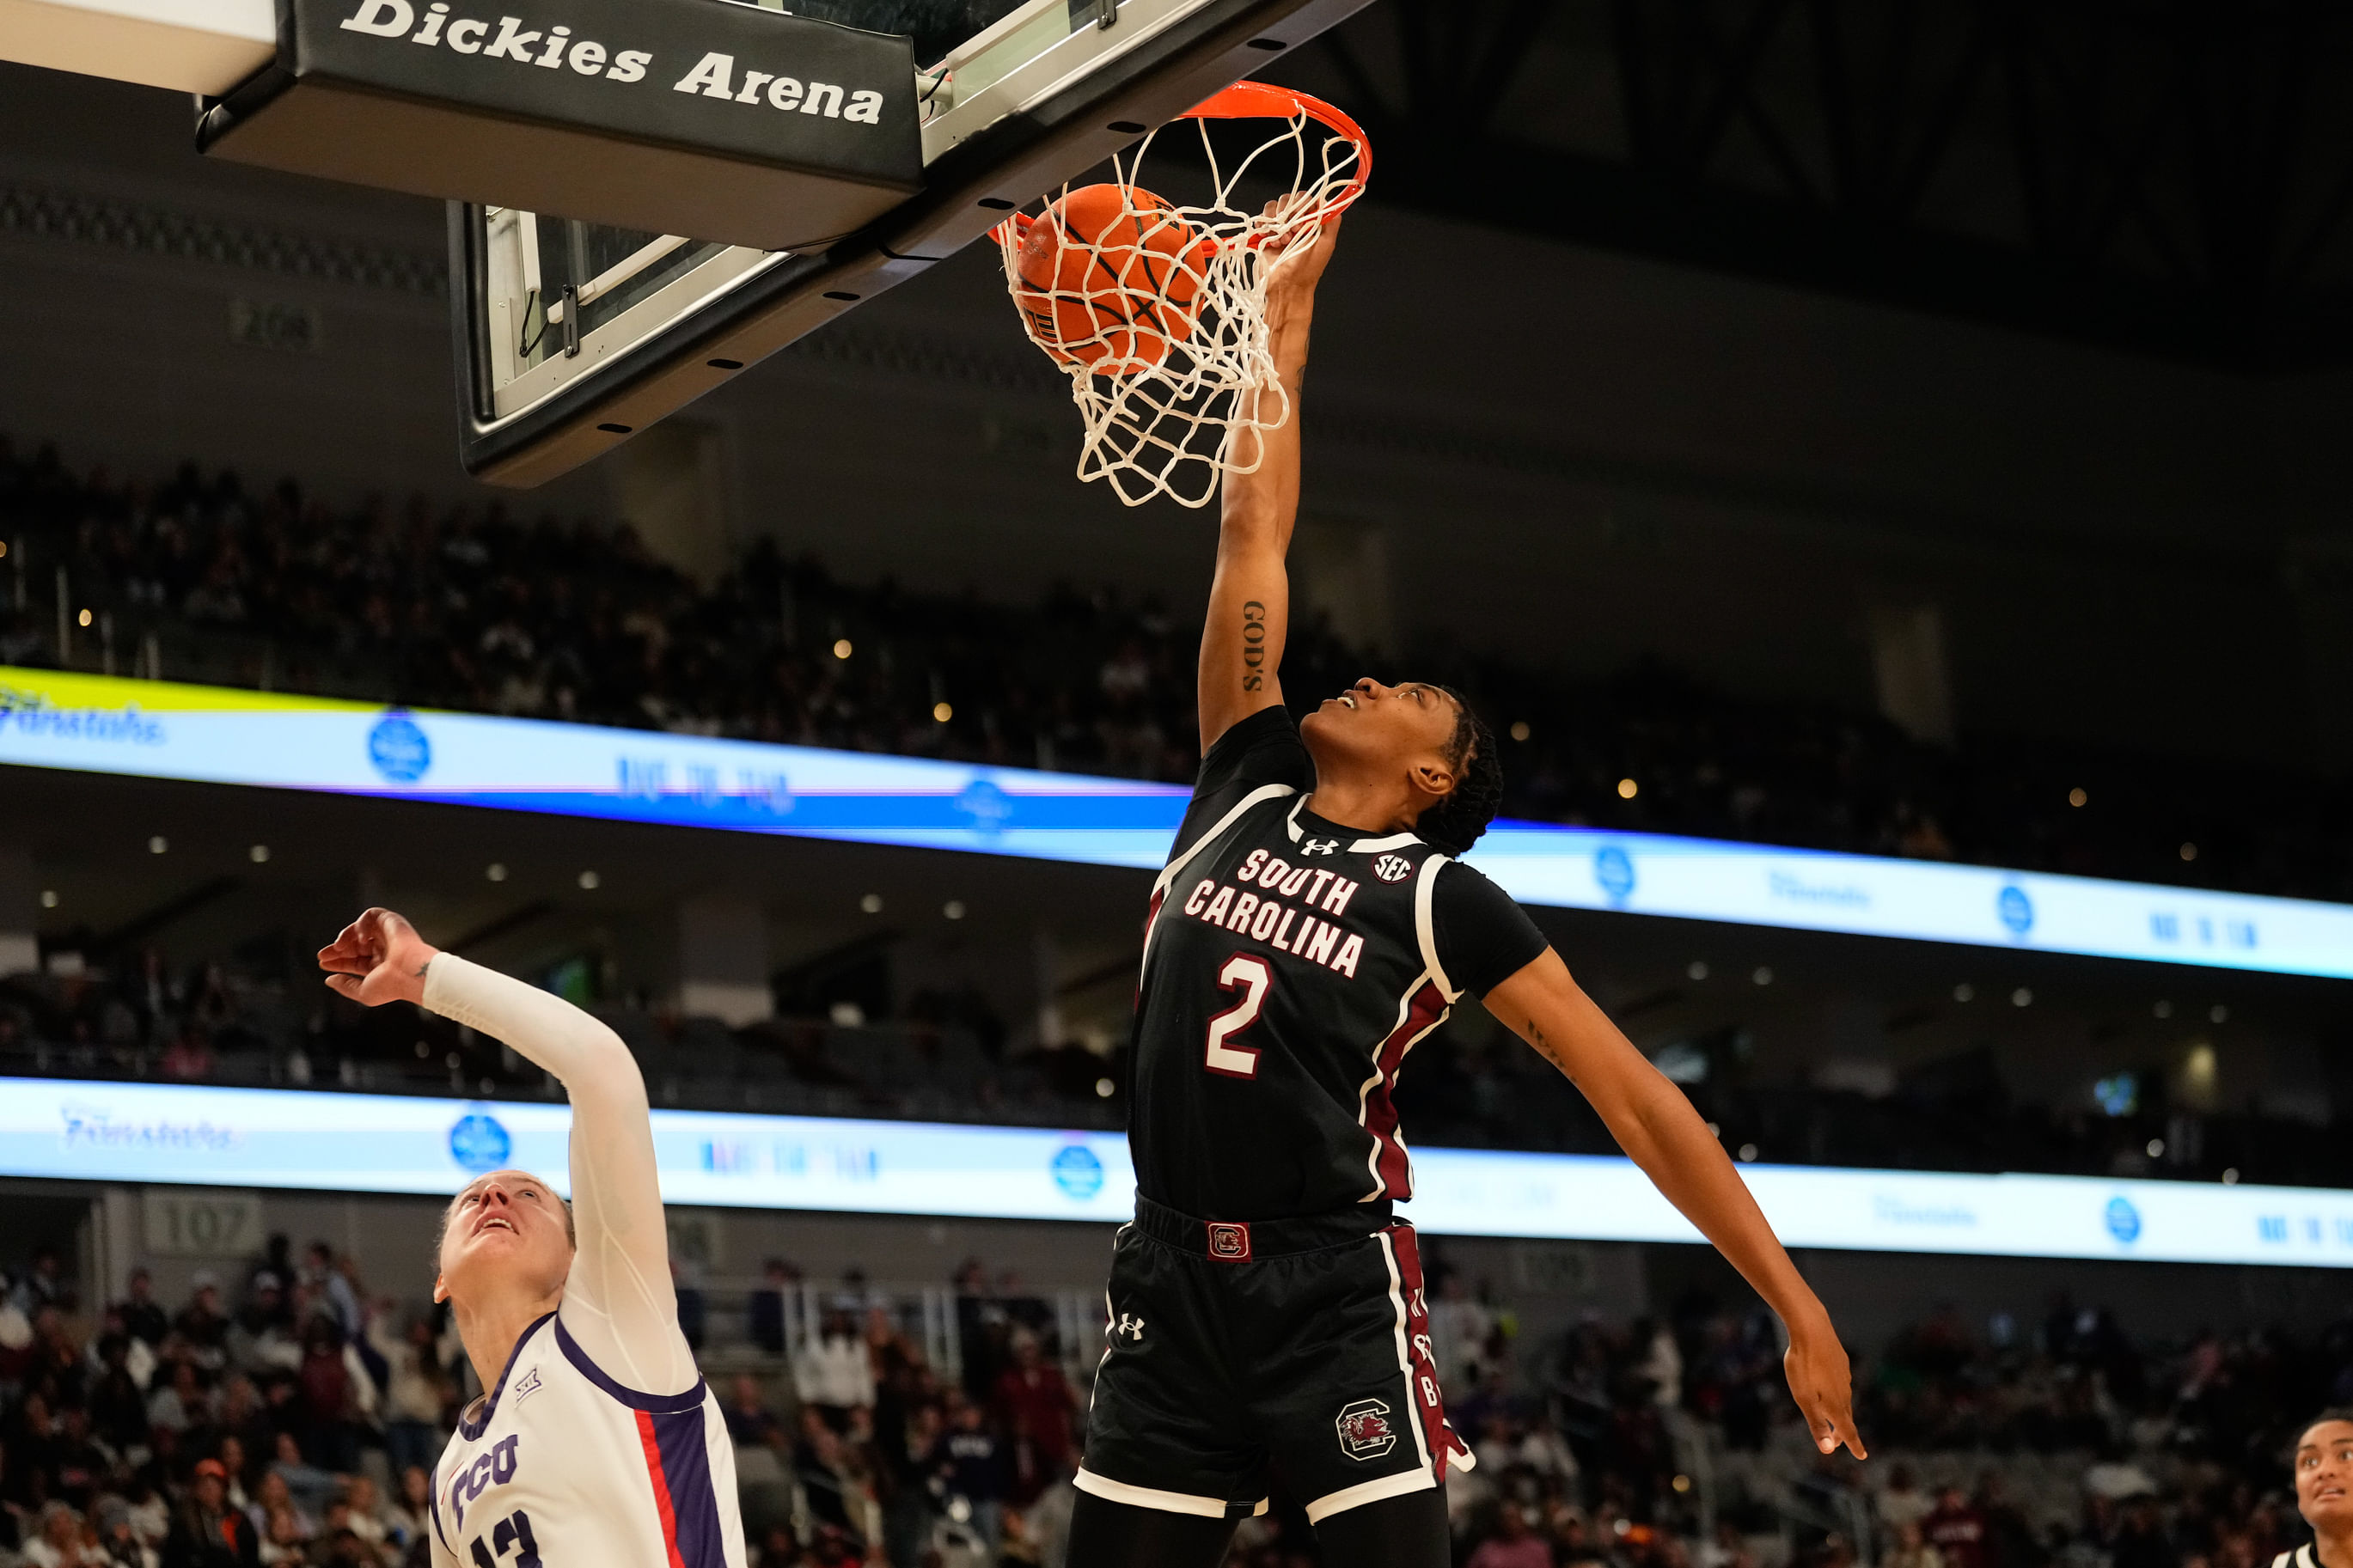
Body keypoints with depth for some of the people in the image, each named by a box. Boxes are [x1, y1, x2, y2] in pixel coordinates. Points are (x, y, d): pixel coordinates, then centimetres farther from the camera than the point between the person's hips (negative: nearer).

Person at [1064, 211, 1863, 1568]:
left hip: (1336, 1293, -4)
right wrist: (1281, 317, 15)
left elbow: (1636, 1098, -1)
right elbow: (1254, 535, 13)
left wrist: (1798, 1307, -7)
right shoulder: (1247, 786, 12)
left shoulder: (1442, 896, 1)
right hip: (1173, 1286, 4)